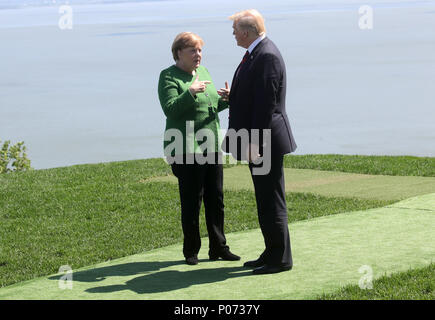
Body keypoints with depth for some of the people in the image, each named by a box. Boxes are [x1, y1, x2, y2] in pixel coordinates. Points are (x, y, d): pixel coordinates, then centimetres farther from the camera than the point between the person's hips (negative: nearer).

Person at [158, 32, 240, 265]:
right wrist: (190, 92, -28)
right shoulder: (169, 77, -6)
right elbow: (170, 109, -17)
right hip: (186, 149, -7)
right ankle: (191, 251, 9)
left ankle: (218, 247, 16)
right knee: (191, 202, -1)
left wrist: (225, 99, 2)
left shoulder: (203, 72, 16)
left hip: (211, 147, 7)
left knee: (216, 199, 8)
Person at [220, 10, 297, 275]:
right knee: (266, 202, 16)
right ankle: (272, 254, 25)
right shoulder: (257, 53, 14)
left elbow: (266, 103, -23)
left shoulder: (267, 56, -19)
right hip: (257, 143, 11)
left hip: (265, 143, -11)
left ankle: (280, 259, 4)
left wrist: (255, 143, -23)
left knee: (272, 203, -3)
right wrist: (234, 96, 19)